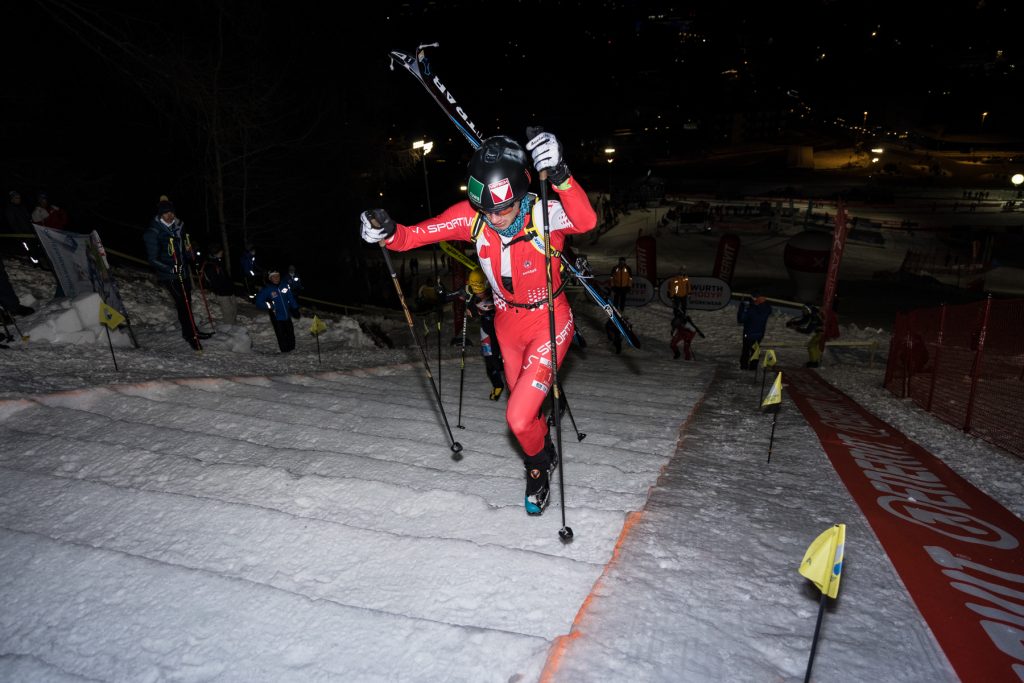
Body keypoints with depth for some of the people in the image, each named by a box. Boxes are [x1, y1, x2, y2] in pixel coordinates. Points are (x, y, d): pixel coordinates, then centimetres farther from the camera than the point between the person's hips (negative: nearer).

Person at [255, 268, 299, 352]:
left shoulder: (285, 286, 0)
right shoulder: (266, 290, -11)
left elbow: (291, 298, 10)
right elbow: (258, 303, -10)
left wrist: (295, 309, 11)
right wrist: (269, 306, -22)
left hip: (287, 316, 4)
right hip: (277, 318, -4)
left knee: (290, 334, 16)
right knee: (281, 336, 4)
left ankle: (292, 350, 34)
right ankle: (285, 352, 21)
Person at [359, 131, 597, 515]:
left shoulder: (545, 213, -29)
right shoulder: (471, 216, -18)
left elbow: (586, 221, -49)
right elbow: (416, 234, -15)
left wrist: (559, 175, -65)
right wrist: (388, 233, -36)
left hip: (549, 321, -4)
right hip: (507, 321, 5)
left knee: (519, 417, -12)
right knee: (525, 406, 21)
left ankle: (539, 462, 24)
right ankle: (544, 455, 53)